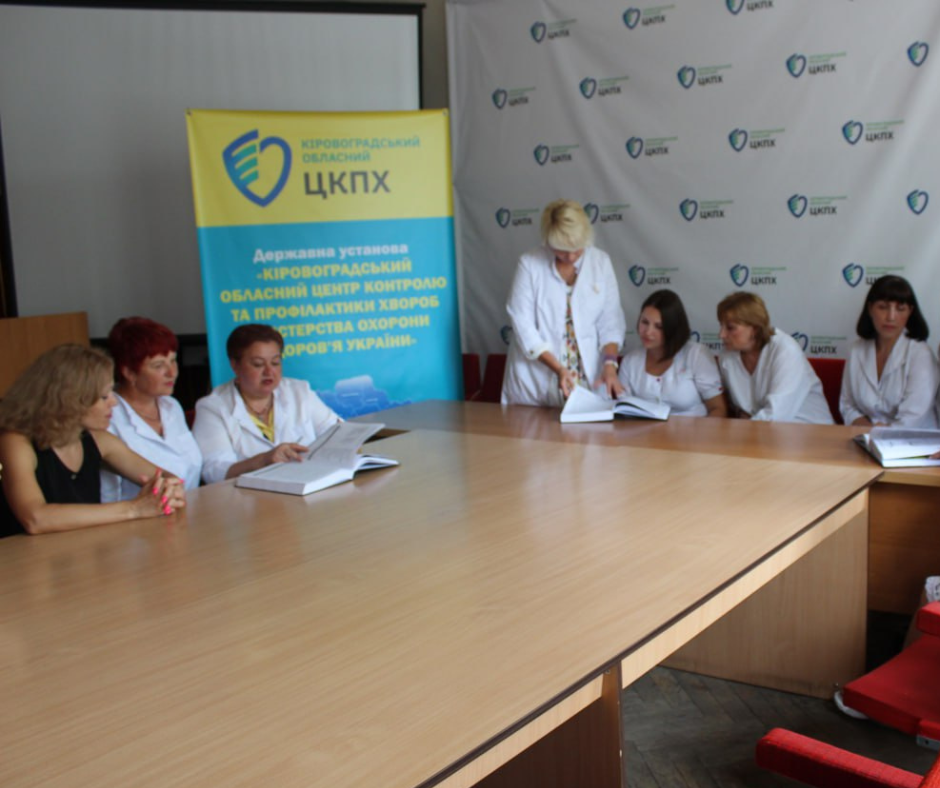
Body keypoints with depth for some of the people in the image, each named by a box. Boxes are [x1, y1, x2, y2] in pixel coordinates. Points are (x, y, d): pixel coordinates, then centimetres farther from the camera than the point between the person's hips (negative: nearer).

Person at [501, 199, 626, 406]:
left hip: (589, 380, 2)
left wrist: (610, 363, -13)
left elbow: (611, 321, 2)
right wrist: (558, 369, -18)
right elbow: (524, 326, -9)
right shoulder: (529, 264, -7)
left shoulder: (600, 261, 1)